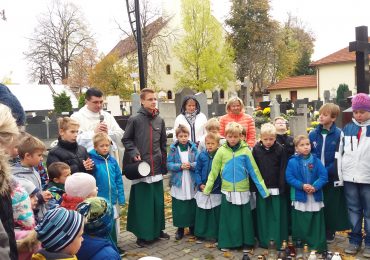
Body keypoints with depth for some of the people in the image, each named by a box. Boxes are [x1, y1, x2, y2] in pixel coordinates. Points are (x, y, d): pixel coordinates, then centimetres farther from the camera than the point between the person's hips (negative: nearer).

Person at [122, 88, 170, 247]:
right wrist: (134, 153, -13)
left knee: (158, 200, 12)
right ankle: (142, 234, 16)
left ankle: (158, 229, 28)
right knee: (141, 202, 3)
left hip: (156, 167, 4)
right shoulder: (134, 120, -5)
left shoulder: (160, 120, 8)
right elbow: (126, 140, 1)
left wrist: (164, 163, 13)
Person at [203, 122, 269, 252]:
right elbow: (214, 171, -1)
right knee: (228, 217, 12)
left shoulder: (246, 150, -6)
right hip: (227, 191, 1)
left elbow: (254, 171, -3)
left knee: (244, 217, 11)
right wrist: (207, 188, -6)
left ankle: (246, 243, 26)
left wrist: (263, 189, -4)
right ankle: (226, 242, 26)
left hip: (243, 190, 0)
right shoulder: (221, 151, -4)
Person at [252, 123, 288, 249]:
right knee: (262, 214, 9)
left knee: (278, 214, 5)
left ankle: (279, 240, 18)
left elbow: (283, 169, -5)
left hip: (276, 187, -1)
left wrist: (282, 186, -9)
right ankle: (263, 239, 20)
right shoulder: (256, 149, -1)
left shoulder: (280, 149, -5)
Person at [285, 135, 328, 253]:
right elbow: (289, 177, -8)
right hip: (299, 197, -1)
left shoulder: (316, 161, 0)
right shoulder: (292, 162, -5)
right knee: (300, 223, 9)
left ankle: (319, 246, 21)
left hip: (315, 196, 2)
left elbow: (324, 176, -4)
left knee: (316, 223, 9)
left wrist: (315, 186, -19)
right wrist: (302, 186, -19)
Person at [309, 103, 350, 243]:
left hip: (332, 178, -3)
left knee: (332, 205, 8)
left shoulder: (339, 134, -8)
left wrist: (327, 171, -16)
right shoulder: (313, 134, 3)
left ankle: (330, 232, 25)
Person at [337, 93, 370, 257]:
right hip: (349, 178, 3)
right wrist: (340, 176, 4)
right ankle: (355, 240, 23)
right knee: (353, 210, 12)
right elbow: (341, 154, 8)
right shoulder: (347, 129, 7)